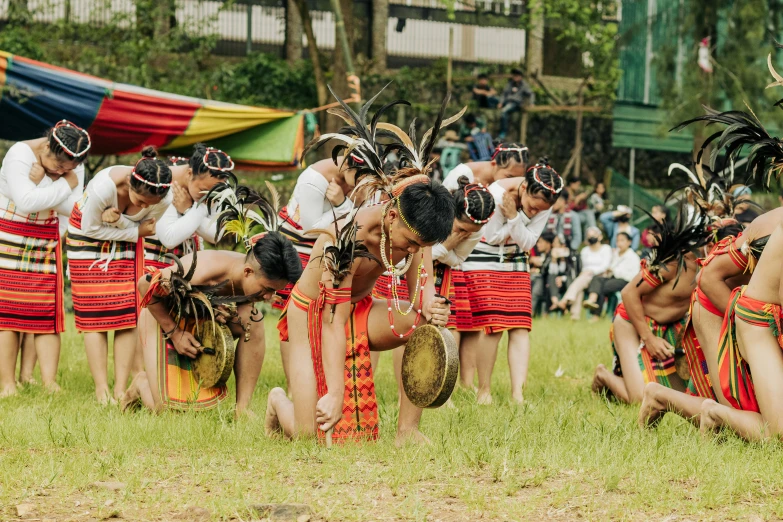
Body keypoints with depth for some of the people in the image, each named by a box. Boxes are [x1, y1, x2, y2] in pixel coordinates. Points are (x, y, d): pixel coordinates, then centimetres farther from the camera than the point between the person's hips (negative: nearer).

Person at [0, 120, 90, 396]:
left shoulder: (73, 165, -1)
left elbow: (72, 207, -11)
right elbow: (26, 201, -28)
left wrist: (42, 181, -21)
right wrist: (64, 186, -19)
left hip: (46, 242, 5)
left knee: (47, 311, -3)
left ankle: (49, 383, -6)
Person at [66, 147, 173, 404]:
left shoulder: (165, 199, -29)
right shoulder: (104, 187, -38)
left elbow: (144, 229, -13)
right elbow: (90, 228, -22)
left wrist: (120, 221, -33)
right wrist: (135, 232, -23)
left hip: (127, 238, 3)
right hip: (89, 235, -3)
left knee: (128, 315, -5)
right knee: (95, 315, -7)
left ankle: (121, 389, -3)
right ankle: (101, 389, -4)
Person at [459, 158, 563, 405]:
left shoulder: (545, 204, -12)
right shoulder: (497, 194, -25)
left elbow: (528, 242, -12)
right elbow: (492, 237, -18)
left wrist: (514, 218, -26)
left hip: (516, 264, 5)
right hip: (483, 262, -5)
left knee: (520, 328, -7)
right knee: (492, 326, -15)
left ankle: (517, 394, -10)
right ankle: (484, 391, -3)